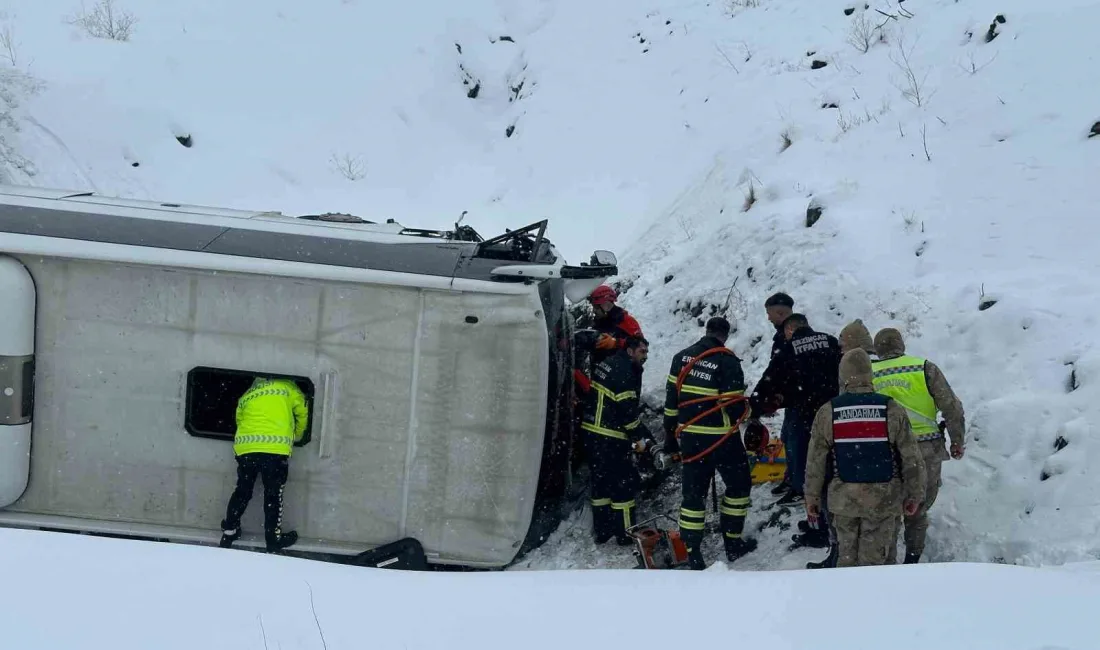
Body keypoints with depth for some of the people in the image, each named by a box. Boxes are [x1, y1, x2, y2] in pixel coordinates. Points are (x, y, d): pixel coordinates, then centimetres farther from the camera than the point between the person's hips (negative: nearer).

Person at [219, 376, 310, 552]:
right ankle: (273, 537, 12)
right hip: (276, 448, -3)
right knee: (273, 494, 7)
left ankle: (229, 531, 24)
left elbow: (239, 419, 24)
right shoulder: (287, 387, 18)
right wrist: (297, 436, 36)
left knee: (243, 491, 18)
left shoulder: (245, 396, 26)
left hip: (245, 446, 3)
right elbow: (302, 412, 20)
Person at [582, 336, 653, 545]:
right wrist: (638, 437, -11)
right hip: (610, 439, -10)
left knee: (601, 480, 16)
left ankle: (601, 530, 23)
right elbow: (627, 408, -19)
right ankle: (626, 534, 4)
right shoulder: (625, 371, -14)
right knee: (624, 483, -1)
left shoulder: (606, 364, 15)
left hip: (591, 433, 10)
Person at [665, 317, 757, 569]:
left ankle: (691, 551, 9)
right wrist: (749, 417, 7)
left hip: (690, 437, 5)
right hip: (721, 437, -5)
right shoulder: (728, 361, -14)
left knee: (693, 491, 10)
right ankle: (733, 544, 18)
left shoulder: (682, 357, 3)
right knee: (738, 484, 15)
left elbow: (672, 396, 7)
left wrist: (670, 430, 16)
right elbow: (735, 404, -14)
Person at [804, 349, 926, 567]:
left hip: (844, 498, 1)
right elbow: (911, 458, -2)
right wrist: (914, 494, 10)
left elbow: (815, 461, 1)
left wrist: (811, 497, 13)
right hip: (882, 499, -1)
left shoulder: (827, 412, -4)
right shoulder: (892, 409, -7)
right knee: (873, 558, 5)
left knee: (847, 556, 15)